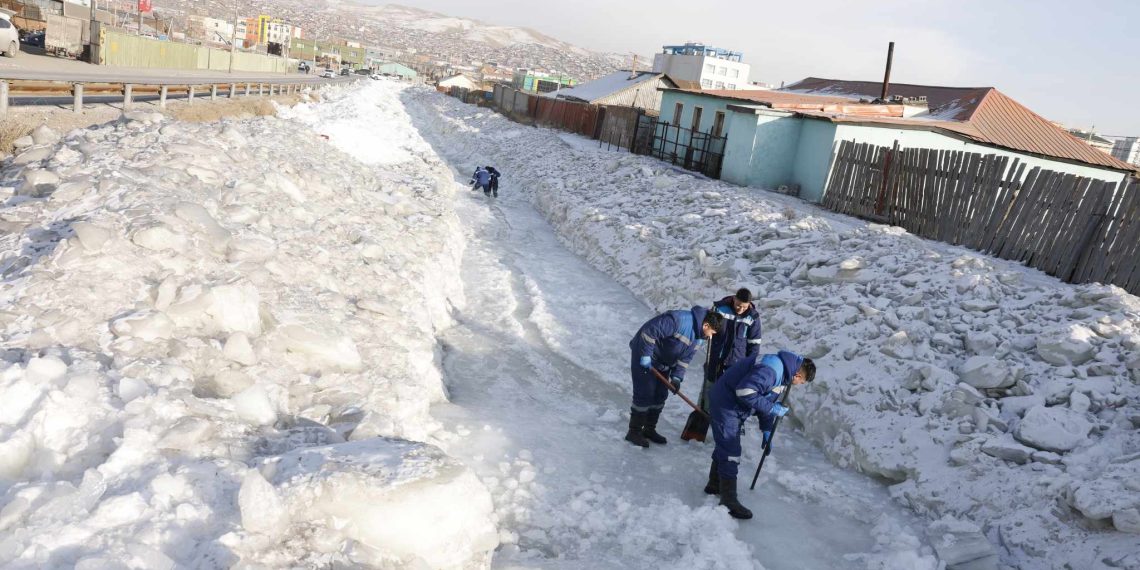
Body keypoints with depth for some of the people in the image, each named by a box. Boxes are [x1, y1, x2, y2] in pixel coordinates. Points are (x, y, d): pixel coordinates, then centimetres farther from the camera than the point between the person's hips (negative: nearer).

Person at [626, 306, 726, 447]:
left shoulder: (699, 337, -4)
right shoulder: (678, 320, -32)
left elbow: (685, 357, 3)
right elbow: (649, 331, -33)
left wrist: (677, 377, -7)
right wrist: (645, 357, -28)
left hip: (663, 363, 9)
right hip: (644, 356, -9)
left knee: (660, 395, 10)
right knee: (645, 394, -8)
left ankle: (649, 429, 24)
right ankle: (634, 432, 3)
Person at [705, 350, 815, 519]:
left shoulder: (783, 374, 7)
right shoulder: (771, 369, -27)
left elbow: (767, 399, 17)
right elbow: (745, 391, -34)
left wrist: (767, 430, 17)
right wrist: (772, 408, -26)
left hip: (736, 409, 11)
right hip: (725, 404, -11)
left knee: (726, 447, 22)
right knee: (730, 452, -8)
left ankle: (715, 485, 39)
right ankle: (729, 501, -1)